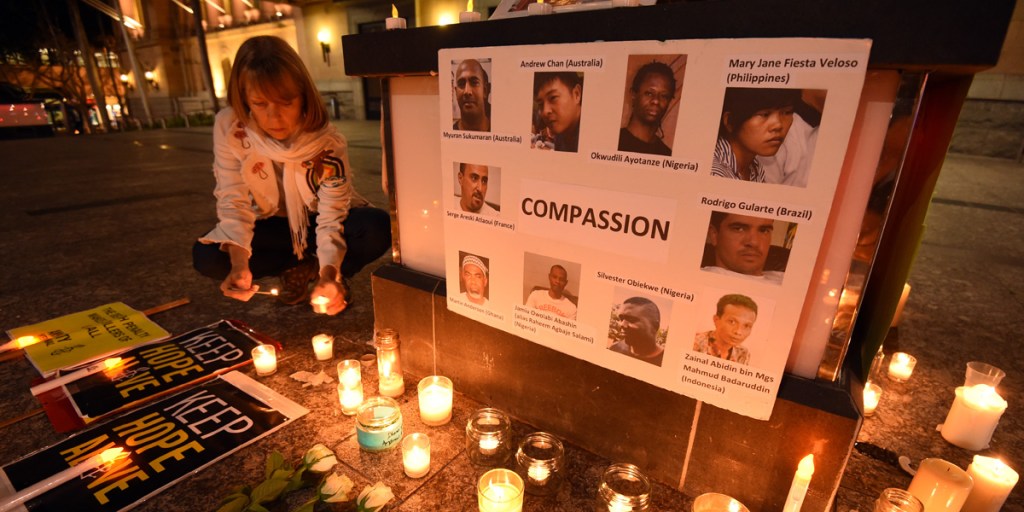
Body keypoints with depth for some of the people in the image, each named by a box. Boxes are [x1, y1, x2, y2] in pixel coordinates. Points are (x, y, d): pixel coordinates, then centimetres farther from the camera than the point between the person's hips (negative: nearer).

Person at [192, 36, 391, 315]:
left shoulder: (327, 141, -25)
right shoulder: (228, 127, -20)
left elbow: (332, 215, -26)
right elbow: (234, 201, -17)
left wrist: (328, 274, -42)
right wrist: (239, 262, -33)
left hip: (317, 222, -2)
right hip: (273, 226, 2)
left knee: (377, 228, -31)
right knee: (206, 256, -23)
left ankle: (305, 270, -8)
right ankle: (308, 267, -7)